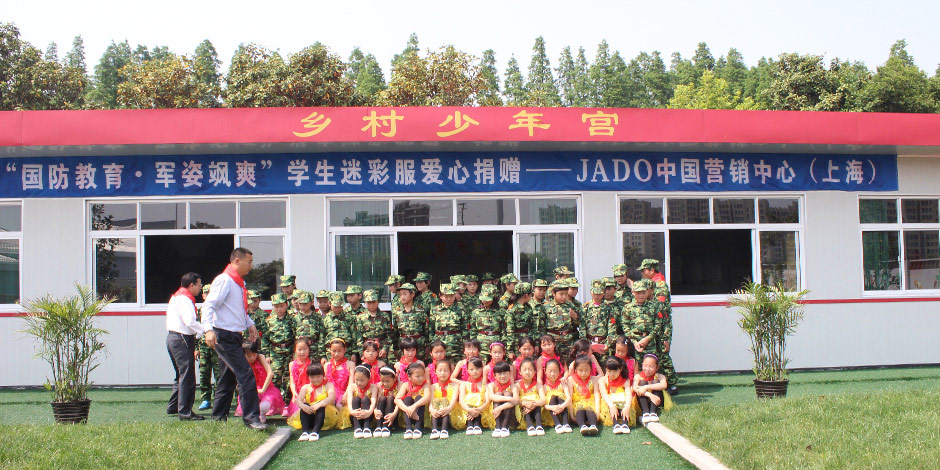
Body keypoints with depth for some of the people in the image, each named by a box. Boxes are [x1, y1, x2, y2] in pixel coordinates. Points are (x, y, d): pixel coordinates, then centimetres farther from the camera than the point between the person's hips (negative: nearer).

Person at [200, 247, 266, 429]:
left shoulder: (240, 283, 16)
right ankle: (251, 417, -13)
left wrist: (250, 324, 18)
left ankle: (218, 417, 23)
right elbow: (208, 305, -20)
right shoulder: (224, 280, -13)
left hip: (234, 336, 10)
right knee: (246, 374, -15)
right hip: (224, 337, -10)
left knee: (228, 378, 14)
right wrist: (209, 329, -32)